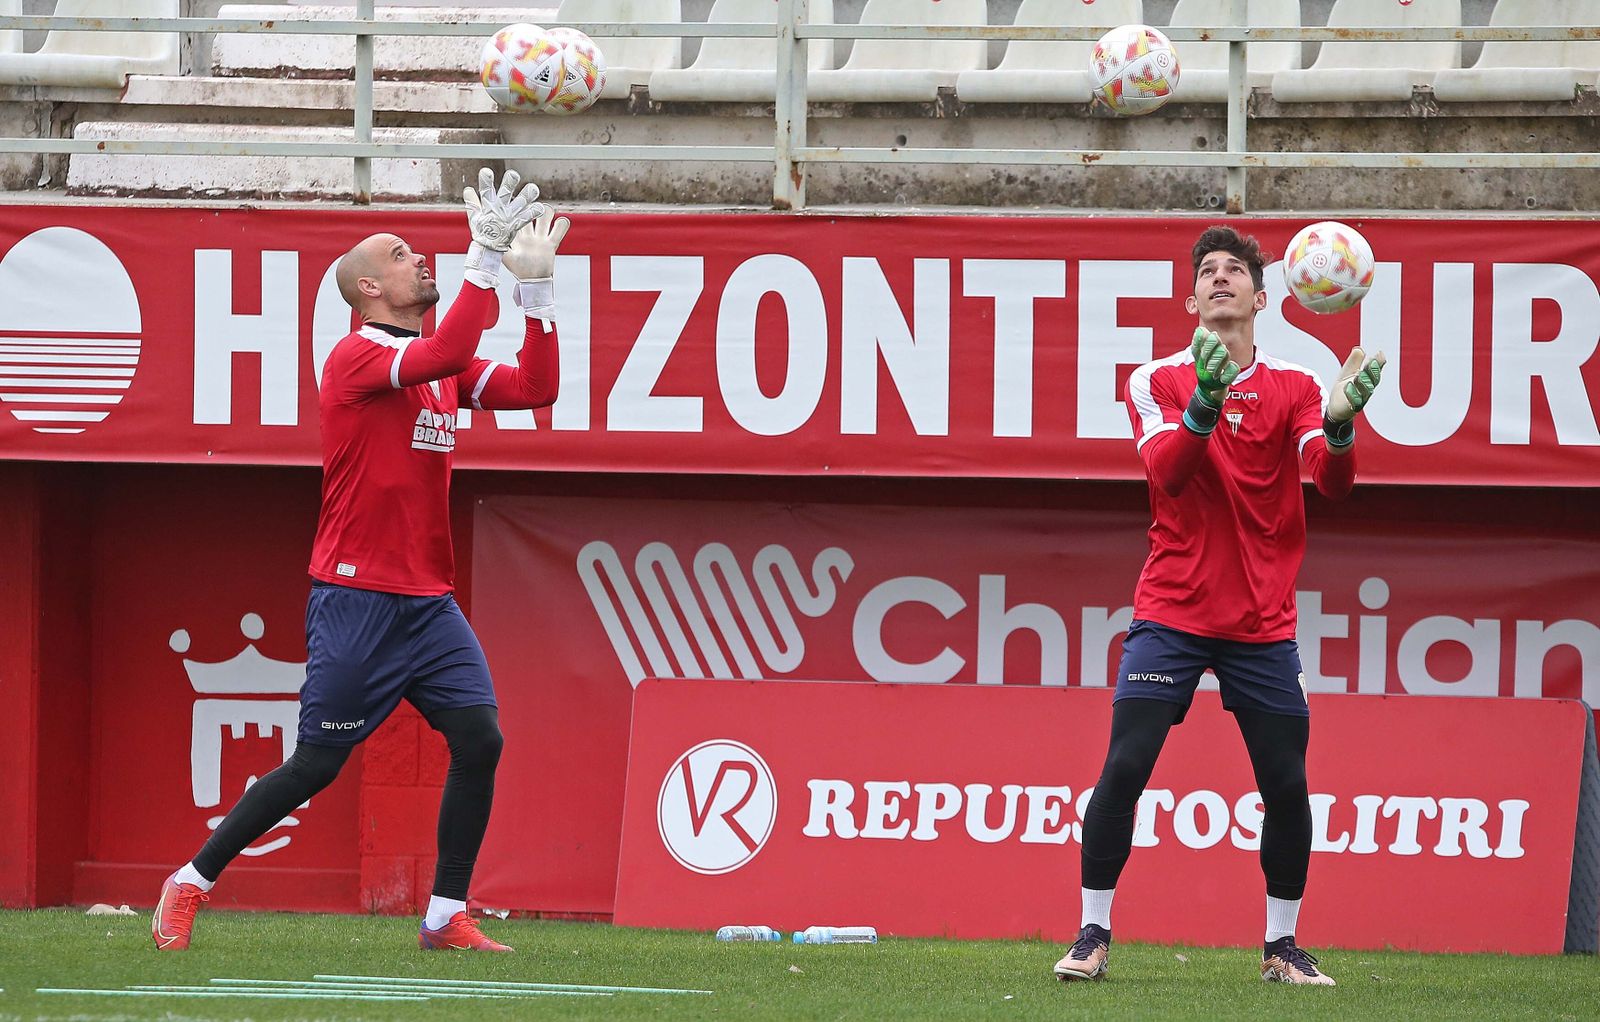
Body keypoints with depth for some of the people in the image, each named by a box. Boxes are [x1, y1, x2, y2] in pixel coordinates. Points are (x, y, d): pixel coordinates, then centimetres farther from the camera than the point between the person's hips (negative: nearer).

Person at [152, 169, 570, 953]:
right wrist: (487, 260, -26)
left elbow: (534, 388, 5)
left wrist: (536, 285, -1)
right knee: (318, 763, -3)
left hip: (429, 601, 7)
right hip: (357, 601, -7)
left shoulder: (443, 366, 14)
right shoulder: (356, 357, -11)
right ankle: (190, 885, 12)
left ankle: (446, 917, -1)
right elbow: (443, 357, -28)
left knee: (479, 740, -8)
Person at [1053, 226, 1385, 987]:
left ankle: (1282, 946, 13)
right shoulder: (1157, 381, 1)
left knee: (1286, 784, -2)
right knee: (1125, 767, -11)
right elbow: (1165, 472, -16)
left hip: (1261, 624, 1)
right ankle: (1093, 936, -1)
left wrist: (1338, 426, -33)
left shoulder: (1294, 387, 3)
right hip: (1171, 612, -1)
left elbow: (1333, 483, -11)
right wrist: (1203, 405, -34)